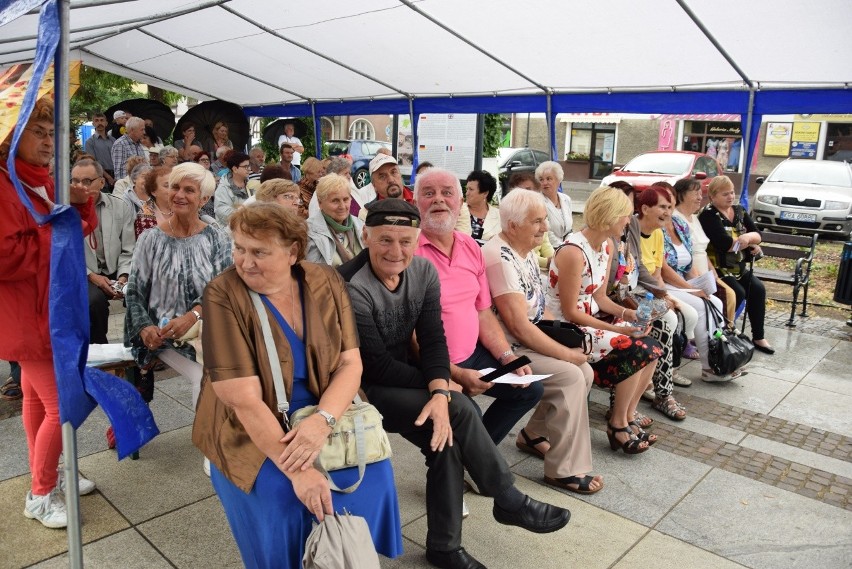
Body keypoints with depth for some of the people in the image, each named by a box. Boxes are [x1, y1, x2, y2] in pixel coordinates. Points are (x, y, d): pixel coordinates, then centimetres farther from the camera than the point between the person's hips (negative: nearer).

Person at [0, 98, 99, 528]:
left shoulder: (44, 183, 9)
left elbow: (79, 230, 14)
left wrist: (80, 204, -5)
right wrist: (54, 235, -18)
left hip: (49, 308, 9)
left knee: (36, 395, 20)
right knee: (61, 405, -4)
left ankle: (45, 477, 35)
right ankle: (40, 495, 14)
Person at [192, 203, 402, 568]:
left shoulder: (326, 283, -6)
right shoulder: (223, 295, -18)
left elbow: (350, 363, -9)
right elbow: (244, 399, -23)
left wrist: (322, 420, -27)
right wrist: (296, 470, -28)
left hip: (324, 416, 3)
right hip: (251, 433, -3)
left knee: (373, 473, -16)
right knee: (278, 495, -26)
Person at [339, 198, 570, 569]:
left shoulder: (424, 271, -4)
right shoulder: (352, 287, -23)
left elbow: (433, 340, -8)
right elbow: (376, 367, -22)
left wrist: (440, 391, -26)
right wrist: (438, 390, -14)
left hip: (403, 381, 6)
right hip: (363, 389, -6)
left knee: (446, 436, -19)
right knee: (458, 412, -22)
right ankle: (509, 501, -2)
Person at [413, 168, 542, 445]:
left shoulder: (470, 246, 9)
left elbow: (483, 312, 13)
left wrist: (508, 358, 0)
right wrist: (455, 374, -21)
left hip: (473, 354, 8)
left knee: (530, 388, 6)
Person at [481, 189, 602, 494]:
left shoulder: (526, 251, 7)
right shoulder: (500, 259, -24)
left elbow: (538, 308, 15)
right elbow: (519, 327, -25)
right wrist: (567, 353, -16)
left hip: (531, 342, 10)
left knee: (585, 372, 2)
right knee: (571, 376, -19)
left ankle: (534, 435, 18)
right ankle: (564, 470, -6)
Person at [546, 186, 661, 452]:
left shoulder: (606, 246, 5)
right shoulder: (574, 252, -23)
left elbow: (599, 296, 10)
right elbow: (570, 312, -21)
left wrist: (625, 313, -7)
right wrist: (615, 329, -23)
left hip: (590, 320, 9)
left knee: (652, 348, -4)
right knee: (636, 352, -19)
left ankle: (627, 417, 11)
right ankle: (618, 425, 0)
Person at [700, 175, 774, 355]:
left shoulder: (739, 211, 10)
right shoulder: (708, 216, -14)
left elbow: (757, 235, 2)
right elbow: (726, 244, -24)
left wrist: (748, 237, -22)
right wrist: (750, 240, -9)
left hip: (738, 266, 8)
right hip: (717, 268, -7)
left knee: (758, 289, -7)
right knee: (738, 292, -23)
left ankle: (758, 337, 4)